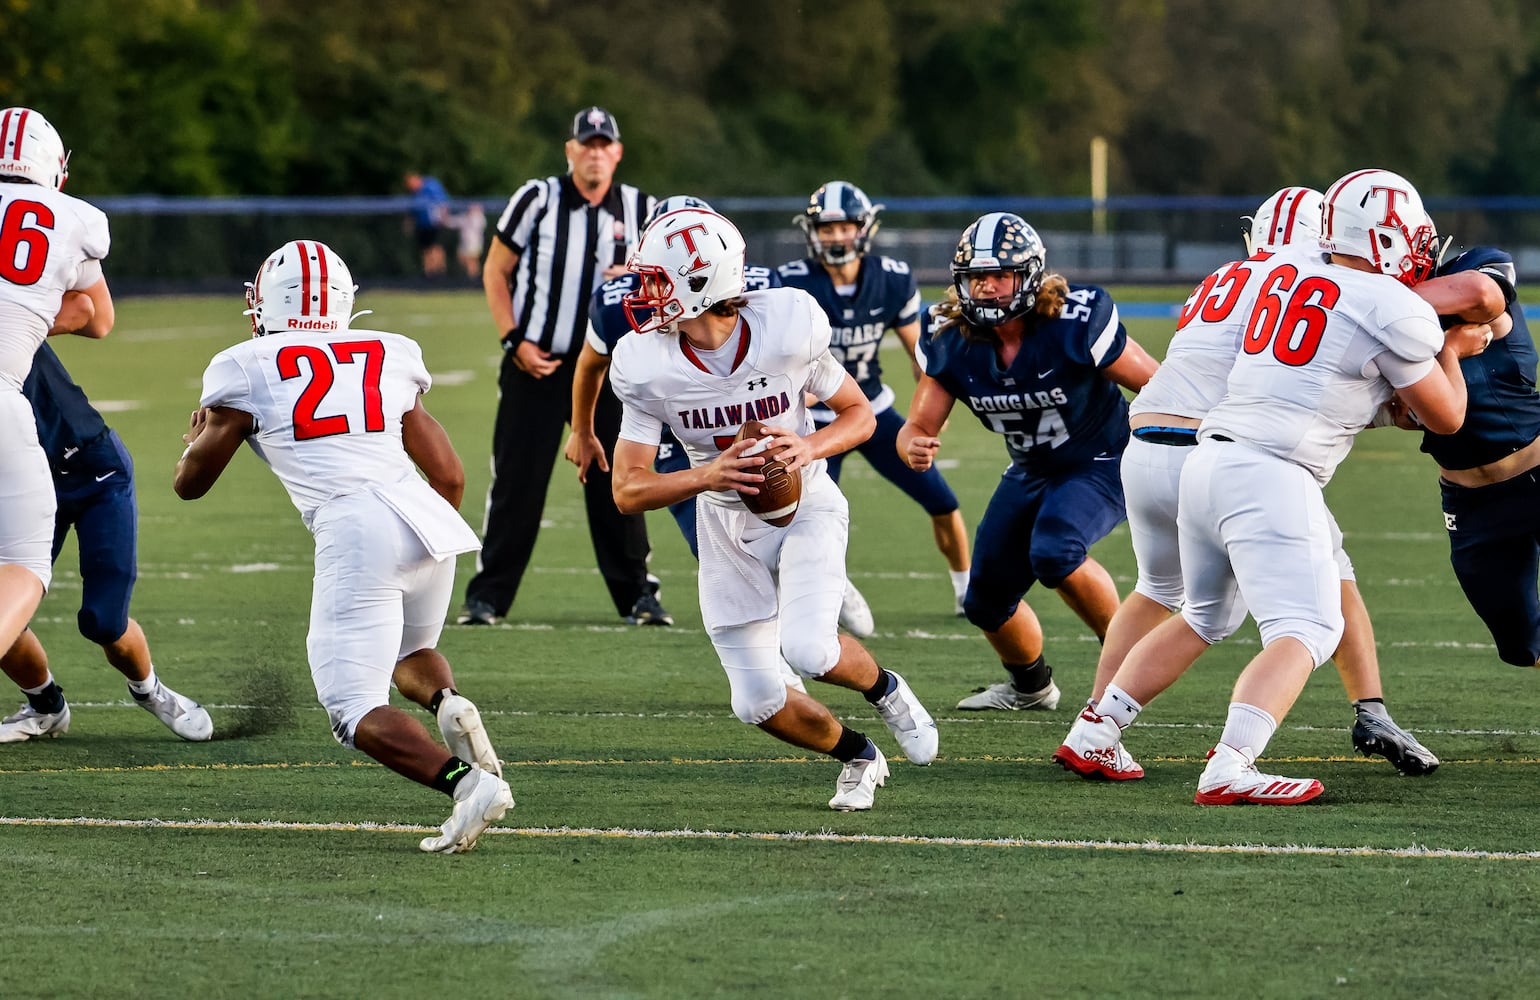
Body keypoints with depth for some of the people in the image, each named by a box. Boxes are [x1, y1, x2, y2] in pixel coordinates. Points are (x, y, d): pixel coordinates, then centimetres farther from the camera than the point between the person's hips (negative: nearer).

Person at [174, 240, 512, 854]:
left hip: (354, 532, -5)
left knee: (357, 712, -1)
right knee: (408, 653, 31)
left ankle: (466, 780, -27)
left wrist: (197, 437, 42)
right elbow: (450, 475, 23)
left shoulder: (248, 370, 10)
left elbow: (190, 482, 20)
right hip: (430, 521, 5)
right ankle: (448, 704, -3)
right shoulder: (391, 359, 21)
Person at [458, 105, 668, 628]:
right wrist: (514, 341, -8)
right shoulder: (537, 200, -5)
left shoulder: (638, 210, 3)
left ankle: (637, 594, 13)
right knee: (517, 481, -2)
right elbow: (495, 271, 1)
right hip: (536, 361, -2)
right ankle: (487, 595, 4)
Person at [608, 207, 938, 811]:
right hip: (727, 526, 3)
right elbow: (628, 490, -14)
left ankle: (884, 688, 7)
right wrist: (706, 476, -32)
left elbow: (860, 415, -5)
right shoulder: (646, 367, -18)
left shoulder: (787, 329, -22)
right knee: (759, 704, -2)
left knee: (807, 649, -27)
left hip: (805, 509, -3)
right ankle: (858, 757, 28)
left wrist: (811, 447, -26)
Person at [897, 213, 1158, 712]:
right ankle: (1030, 685, 40)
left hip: (1103, 464, -6)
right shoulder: (951, 343, -15)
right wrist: (913, 447, -35)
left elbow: (1158, 387, -19)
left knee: (1054, 552, -33)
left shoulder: (1076, 324, -29)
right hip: (1032, 473, 6)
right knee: (987, 600, 9)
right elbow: (918, 426, -11)